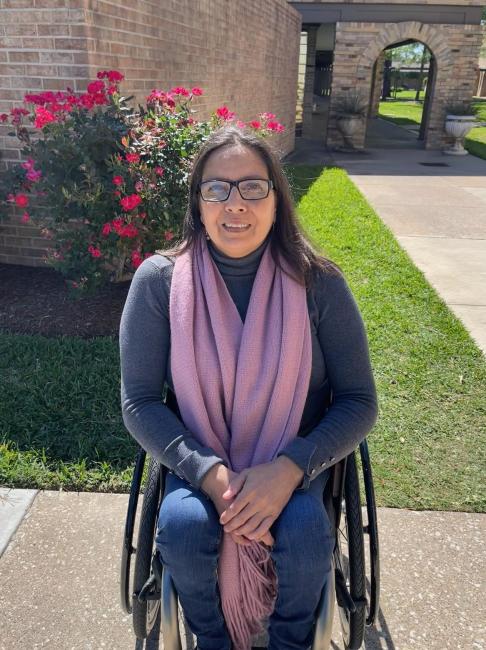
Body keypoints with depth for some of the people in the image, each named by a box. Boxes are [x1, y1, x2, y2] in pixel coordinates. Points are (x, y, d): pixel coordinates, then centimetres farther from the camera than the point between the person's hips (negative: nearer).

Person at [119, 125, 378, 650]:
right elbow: (139, 402, -8)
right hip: (198, 462, 1)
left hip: (294, 463, 0)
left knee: (304, 533, -26)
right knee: (182, 528, -27)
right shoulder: (159, 280, -11)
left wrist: (290, 468, -22)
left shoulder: (318, 283, -11)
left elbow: (358, 401, -7)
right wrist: (208, 473, -22)